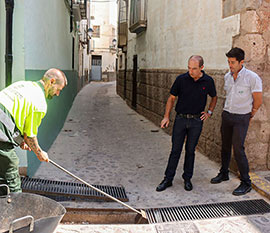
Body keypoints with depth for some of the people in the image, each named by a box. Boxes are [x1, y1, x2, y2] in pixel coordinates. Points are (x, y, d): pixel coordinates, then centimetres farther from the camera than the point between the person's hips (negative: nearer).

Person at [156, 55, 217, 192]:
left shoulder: (208, 81, -2)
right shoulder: (181, 79, -6)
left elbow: (214, 97, 17)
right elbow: (171, 98, 2)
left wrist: (209, 112, 5)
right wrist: (166, 117, -4)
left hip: (196, 121, 0)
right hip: (180, 119, 0)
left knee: (190, 150, 8)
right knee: (175, 150, 2)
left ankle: (187, 179, 22)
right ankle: (168, 179, 11)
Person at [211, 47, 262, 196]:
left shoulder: (252, 77, -14)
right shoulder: (227, 76, 5)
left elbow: (258, 101, -6)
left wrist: (250, 116, 5)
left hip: (241, 118, -6)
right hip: (226, 115, 6)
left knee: (238, 148, -10)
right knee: (225, 146, 13)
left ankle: (246, 183, 2)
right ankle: (224, 174, 31)